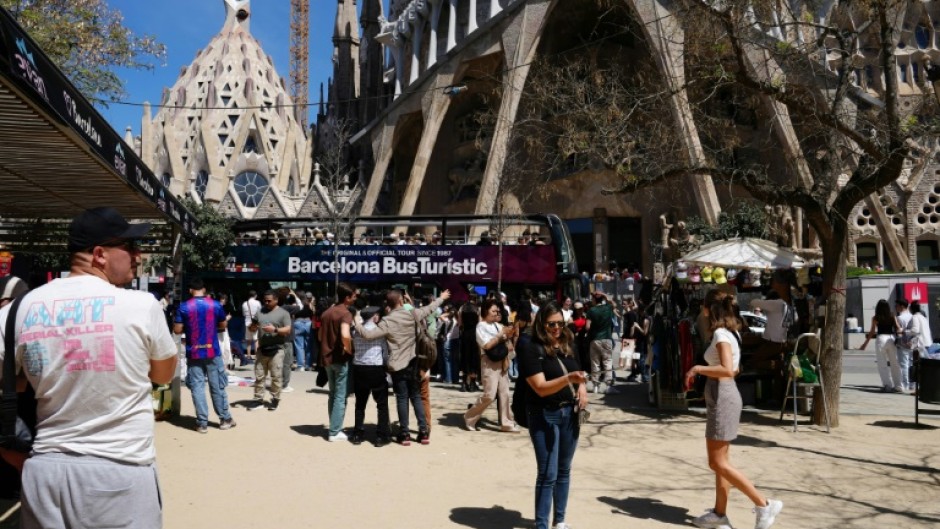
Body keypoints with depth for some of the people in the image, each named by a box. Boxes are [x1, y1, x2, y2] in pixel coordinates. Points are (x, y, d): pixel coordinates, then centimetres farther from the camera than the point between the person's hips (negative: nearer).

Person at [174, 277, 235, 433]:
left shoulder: (184, 307, -6)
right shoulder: (215, 305, -2)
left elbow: (177, 330, -6)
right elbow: (223, 326, 7)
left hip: (194, 353, -1)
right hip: (213, 352, 1)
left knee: (197, 387, 4)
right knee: (217, 386, 9)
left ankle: (202, 423, 5)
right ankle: (225, 419, 17)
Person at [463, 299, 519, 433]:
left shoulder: (498, 325, 11)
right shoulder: (481, 326, -6)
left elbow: (509, 345, 15)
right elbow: (487, 345, -18)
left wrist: (509, 335, -5)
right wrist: (501, 334, -16)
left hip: (502, 362, 6)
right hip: (490, 363, -6)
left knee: (504, 394, 7)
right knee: (489, 395, -9)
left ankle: (506, 423, 13)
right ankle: (470, 417, 7)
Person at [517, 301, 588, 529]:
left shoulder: (568, 346, 6)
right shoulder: (531, 349, -12)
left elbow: (578, 376, 22)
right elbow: (541, 388, -20)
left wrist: (582, 387, -1)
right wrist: (569, 378, -34)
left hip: (570, 413, 6)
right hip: (545, 416, -6)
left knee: (564, 471, 15)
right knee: (547, 474, -5)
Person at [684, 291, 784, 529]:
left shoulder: (721, 335, -17)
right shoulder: (731, 333, 12)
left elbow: (728, 370, -30)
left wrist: (697, 369, -20)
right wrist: (703, 371, 16)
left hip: (722, 398, -10)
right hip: (723, 396, 10)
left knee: (717, 462, -3)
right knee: (720, 459, 14)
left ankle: (764, 504, -2)